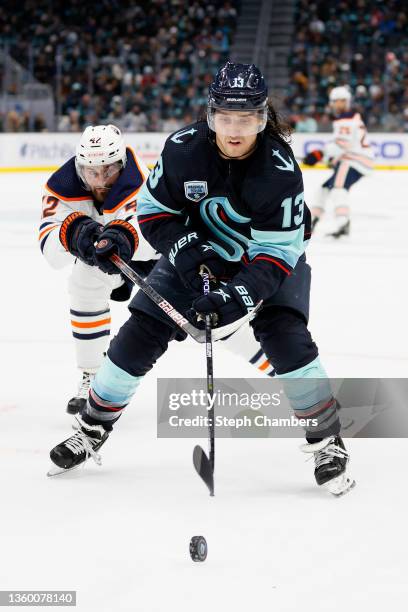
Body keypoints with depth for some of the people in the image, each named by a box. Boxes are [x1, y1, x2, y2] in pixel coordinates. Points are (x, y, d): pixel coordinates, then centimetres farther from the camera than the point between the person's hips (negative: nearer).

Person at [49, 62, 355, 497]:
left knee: (285, 337, -25)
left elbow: (278, 253, -28)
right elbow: (152, 210, -9)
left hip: (270, 255, -3)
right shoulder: (183, 148, -23)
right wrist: (183, 249, -24)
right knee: (139, 334, -1)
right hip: (198, 252, 3)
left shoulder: (279, 168, -31)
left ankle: (327, 441, -9)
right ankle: (92, 430, 17)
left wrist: (235, 297, -39)